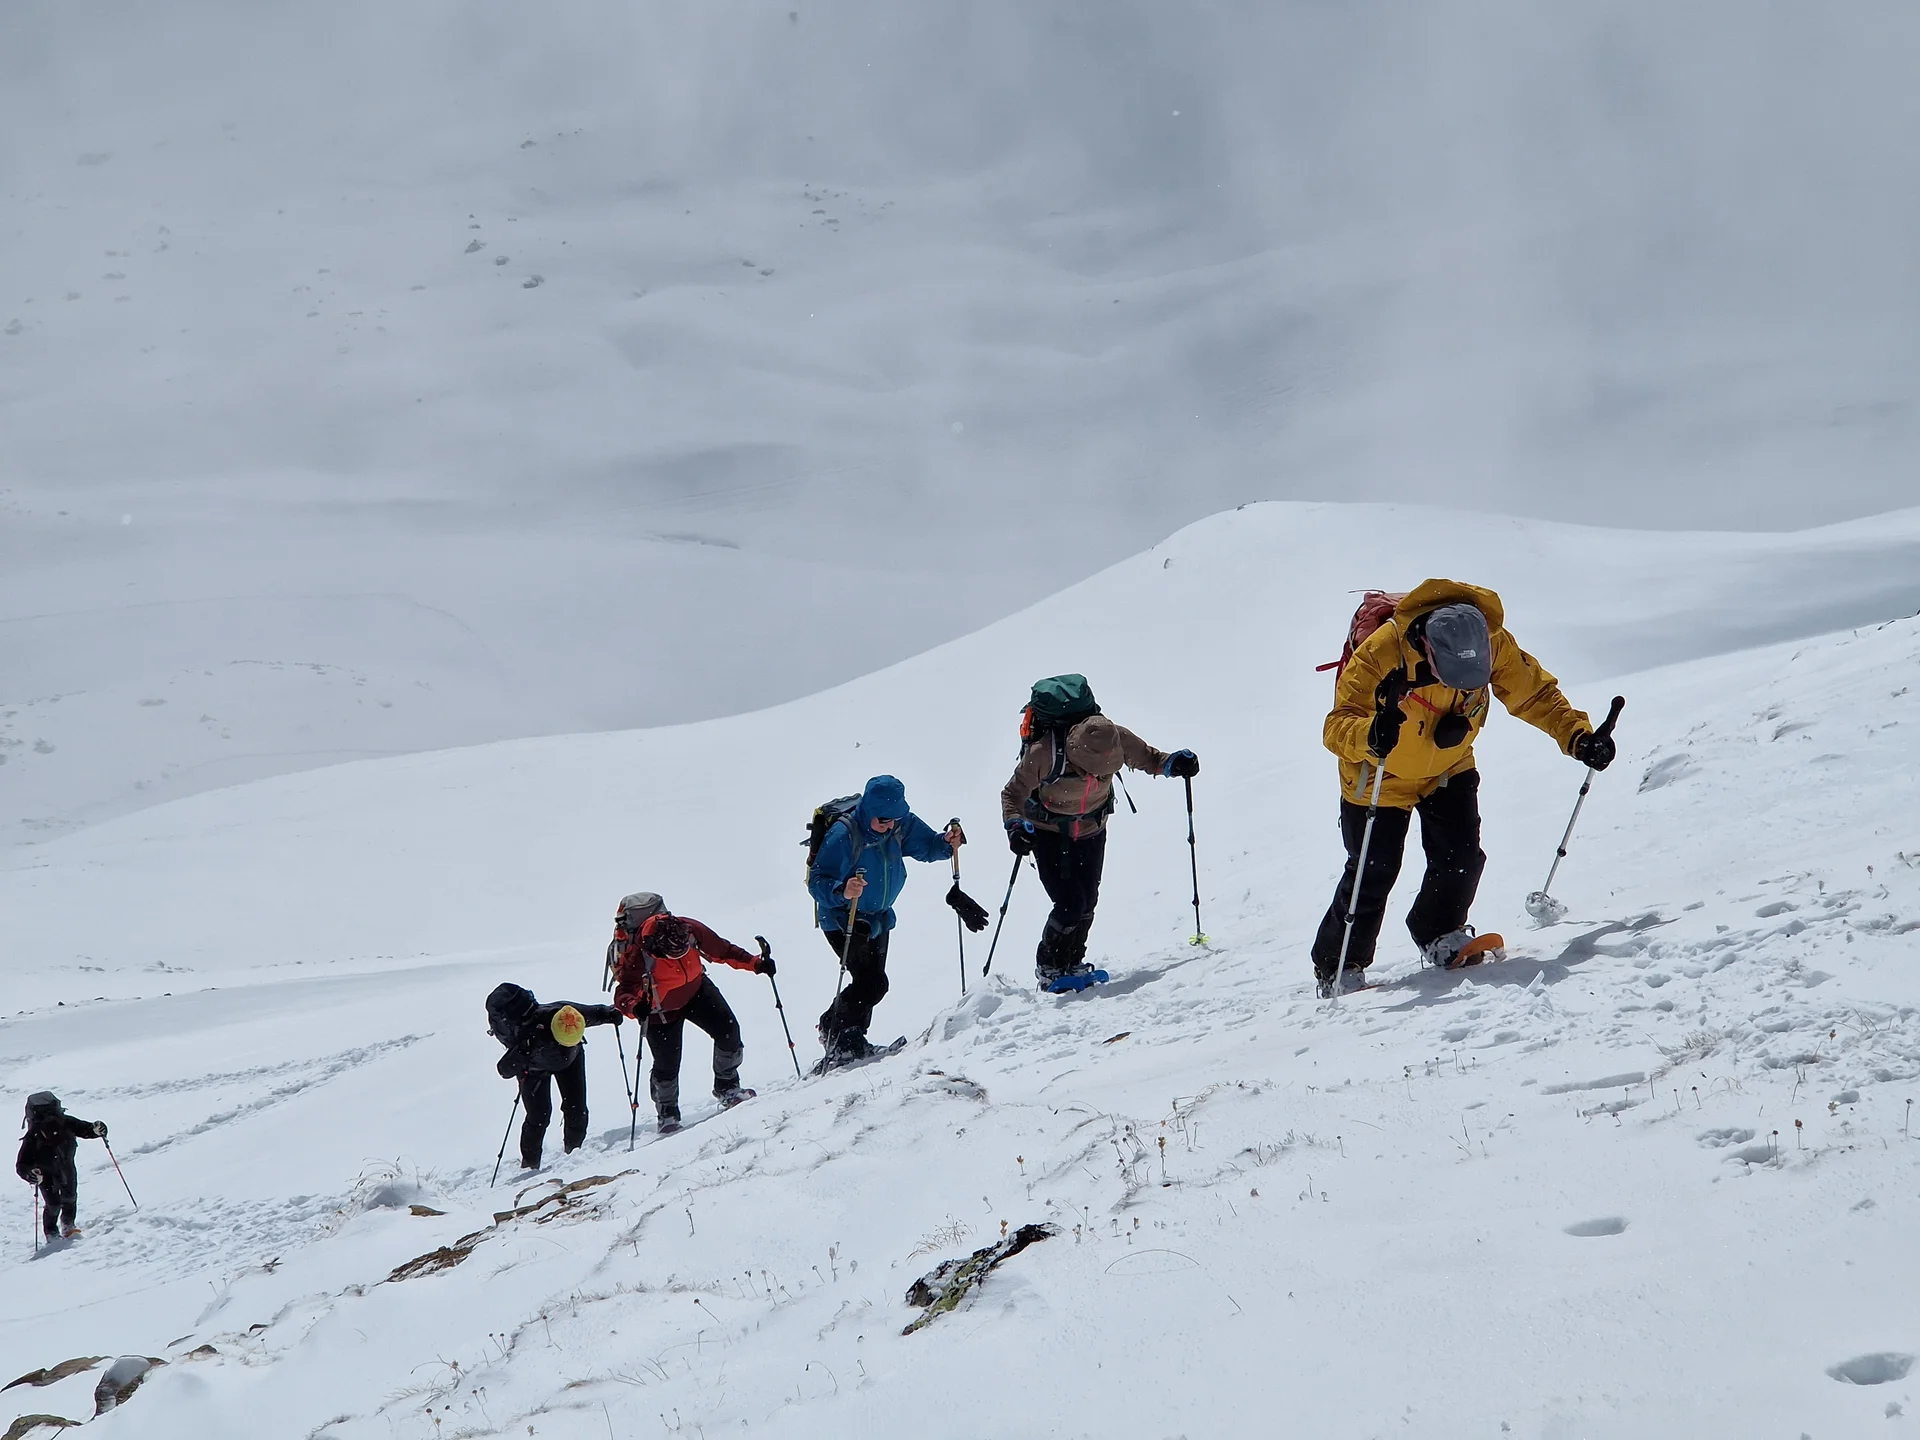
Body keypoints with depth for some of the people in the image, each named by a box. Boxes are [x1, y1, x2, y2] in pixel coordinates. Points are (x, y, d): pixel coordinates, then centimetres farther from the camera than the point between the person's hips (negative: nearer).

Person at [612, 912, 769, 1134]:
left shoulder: (690, 930, -26)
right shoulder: (636, 957, -37)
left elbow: (721, 949, -9)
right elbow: (623, 994, -32)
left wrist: (755, 963, -11)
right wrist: (634, 1007, -54)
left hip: (697, 990, 4)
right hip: (662, 1011, -4)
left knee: (728, 1031, -6)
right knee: (667, 1064, 0)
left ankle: (727, 1088, 19)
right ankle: (667, 1113, 28)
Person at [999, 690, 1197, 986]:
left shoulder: (1116, 740, -25)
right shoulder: (1044, 754, -35)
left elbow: (1146, 757, -4)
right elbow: (1012, 793, -21)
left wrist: (1172, 763, -24)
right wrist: (1015, 825, -38)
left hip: (1091, 830, 4)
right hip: (1049, 834, -4)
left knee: (1087, 903, 5)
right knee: (1070, 904, -12)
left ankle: (1073, 962, 30)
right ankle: (1048, 967, 12)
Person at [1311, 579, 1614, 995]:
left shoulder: (1493, 643, -26)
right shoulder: (1380, 653, -37)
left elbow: (1535, 695, -11)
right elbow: (1337, 727, -39)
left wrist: (1578, 737, -26)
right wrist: (1371, 735, -61)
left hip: (1449, 769, 3)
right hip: (1380, 775, -3)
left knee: (1461, 856, -9)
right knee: (1374, 871, -4)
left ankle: (1439, 936, 17)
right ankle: (1337, 968, 13)